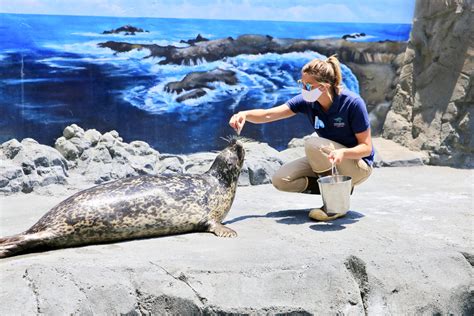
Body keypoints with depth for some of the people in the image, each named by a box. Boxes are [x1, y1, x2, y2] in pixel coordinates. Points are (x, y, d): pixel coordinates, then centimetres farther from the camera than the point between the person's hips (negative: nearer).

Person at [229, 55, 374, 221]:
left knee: (313, 144, -31)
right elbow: (268, 115, -15)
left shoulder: (352, 103, -23)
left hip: (359, 165, -5)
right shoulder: (307, 101, -10)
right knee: (280, 179, -12)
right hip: (326, 162, 5)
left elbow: (366, 147, -19)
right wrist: (245, 114, -35)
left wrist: (343, 153, -39)